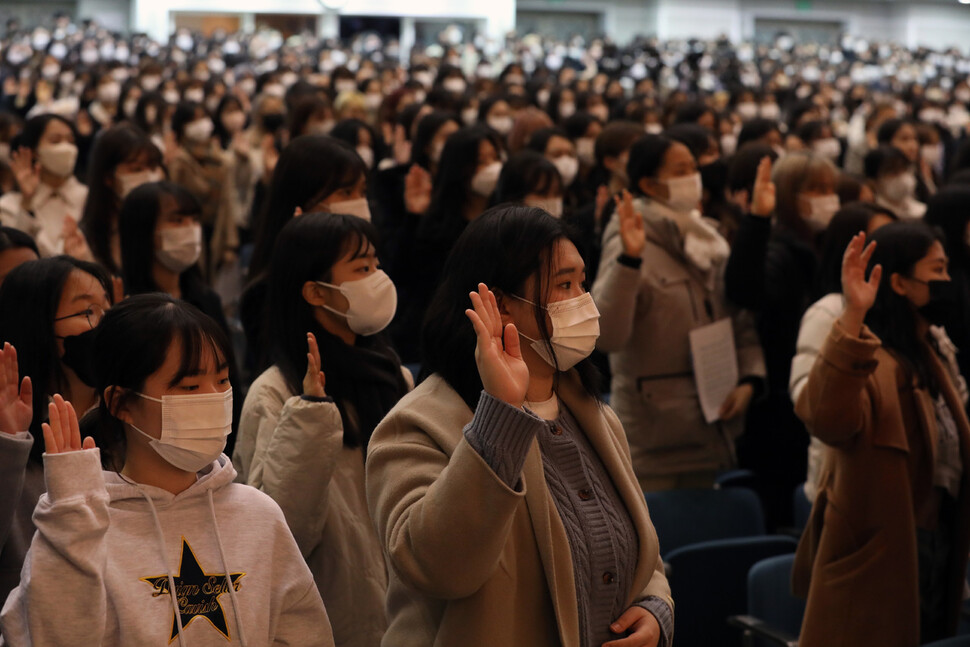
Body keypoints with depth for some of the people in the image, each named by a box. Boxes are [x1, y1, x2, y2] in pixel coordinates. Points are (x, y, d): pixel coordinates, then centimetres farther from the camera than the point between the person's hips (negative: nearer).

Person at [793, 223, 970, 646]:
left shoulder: (928, 359, 11)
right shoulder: (870, 361, -19)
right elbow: (827, 418, -42)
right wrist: (852, 318, -48)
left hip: (936, 553, 9)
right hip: (879, 561, -9)